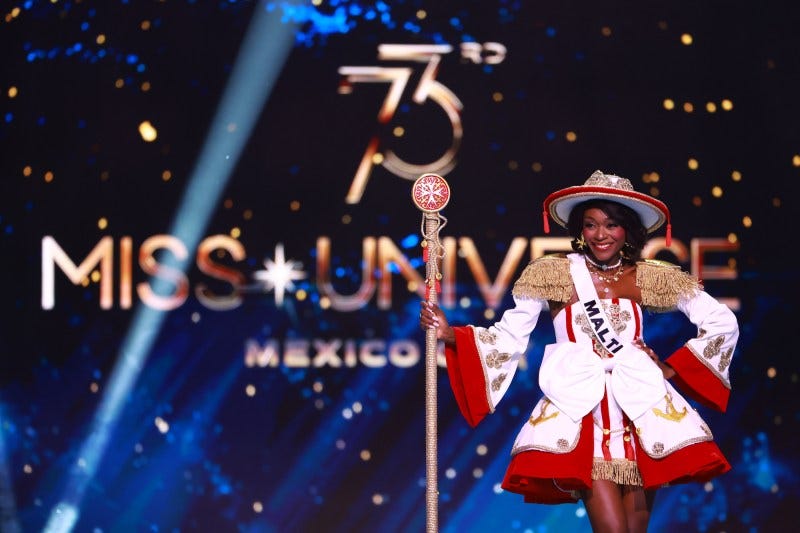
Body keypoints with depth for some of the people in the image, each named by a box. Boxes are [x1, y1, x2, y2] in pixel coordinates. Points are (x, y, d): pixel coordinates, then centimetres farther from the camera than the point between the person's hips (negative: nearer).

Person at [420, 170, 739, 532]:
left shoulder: (649, 279, 7)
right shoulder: (556, 275, 4)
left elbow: (723, 322, 11)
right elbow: (509, 337, 4)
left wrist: (672, 369, 5)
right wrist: (449, 334, -8)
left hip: (642, 415, 2)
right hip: (581, 417, -2)